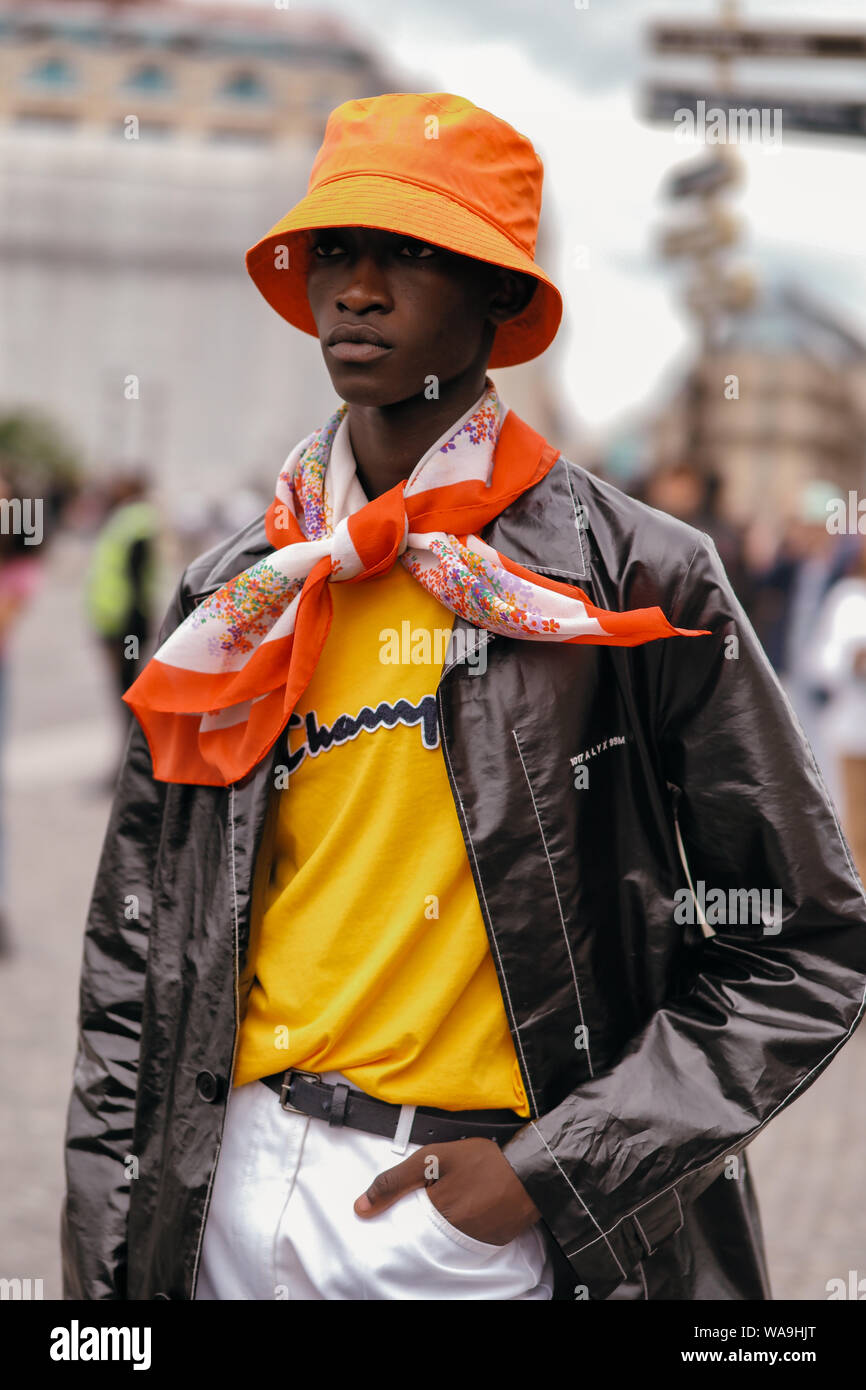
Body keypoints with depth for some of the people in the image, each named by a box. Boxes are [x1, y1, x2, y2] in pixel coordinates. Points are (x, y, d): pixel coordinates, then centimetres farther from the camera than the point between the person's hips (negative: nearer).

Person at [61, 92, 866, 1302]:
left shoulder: (640, 580, -6)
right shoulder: (233, 604, 6)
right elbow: (135, 953, 10)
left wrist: (552, 1170, -12)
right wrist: (104, 1261, 5)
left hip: (502, 1220, -3)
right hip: (247, 1193, 4)